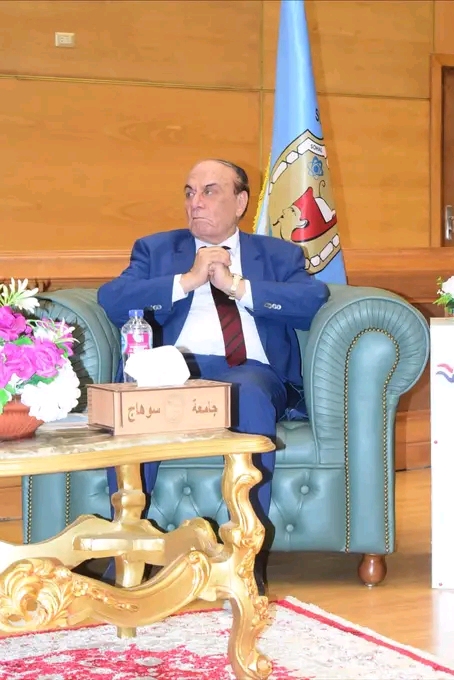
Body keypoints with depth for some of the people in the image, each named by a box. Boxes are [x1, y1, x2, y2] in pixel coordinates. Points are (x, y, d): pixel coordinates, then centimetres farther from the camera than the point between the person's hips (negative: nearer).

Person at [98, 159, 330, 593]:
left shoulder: (279, 255, 22)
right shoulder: (156, 249, 24)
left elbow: (315, 300, 1)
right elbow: (111, 299, 5)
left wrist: (236, 285, -4)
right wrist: (187, 280, -3)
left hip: (251, 371, 0)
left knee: (250, 395, -37)